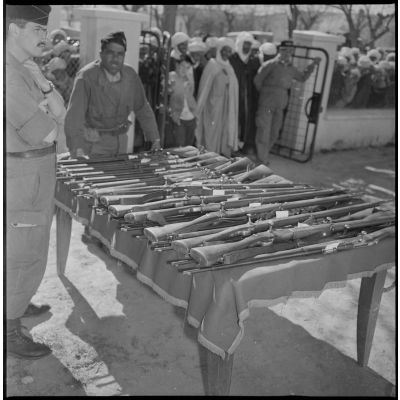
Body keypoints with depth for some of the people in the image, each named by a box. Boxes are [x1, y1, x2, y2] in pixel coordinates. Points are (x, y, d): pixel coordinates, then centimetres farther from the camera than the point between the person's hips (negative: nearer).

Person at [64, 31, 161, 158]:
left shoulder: (130, 75, -5)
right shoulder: (86, 76, -20)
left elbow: (142, 108, 5)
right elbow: (74, 115, -27)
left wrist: (155, 139, 1)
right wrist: (78, 150, -38)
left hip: (120, 140, 5)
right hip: (93, 142, -4)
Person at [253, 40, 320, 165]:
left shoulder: (291, 68, 12)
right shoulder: (271, 64, -6)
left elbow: (303, 77, 27)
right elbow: (257, 80, -2)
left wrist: (312, 65, 17)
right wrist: (263, 93, 8)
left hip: (280, 105, 6)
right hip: (266, 103, -6)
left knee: (274, 133, 10)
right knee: (264, 132, -5)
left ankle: (264, 156, 25)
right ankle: (262, 160, 4)